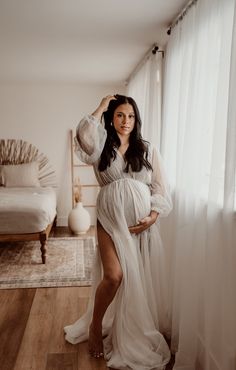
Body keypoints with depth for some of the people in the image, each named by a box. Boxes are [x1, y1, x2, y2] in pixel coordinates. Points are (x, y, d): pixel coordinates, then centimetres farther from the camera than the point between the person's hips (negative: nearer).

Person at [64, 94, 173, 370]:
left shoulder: (148, 150, 7)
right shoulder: (102, 148, 4)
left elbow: (161, 190, 4)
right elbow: (84, 136, -21)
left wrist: (152, 216, -12)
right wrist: (101, 107, -6)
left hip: (143, 220, 2)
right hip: (111, 218, -2)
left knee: (141, 279, 6)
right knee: (114, 276, -16)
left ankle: (140, 334, 33)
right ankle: (95, 326, 14)